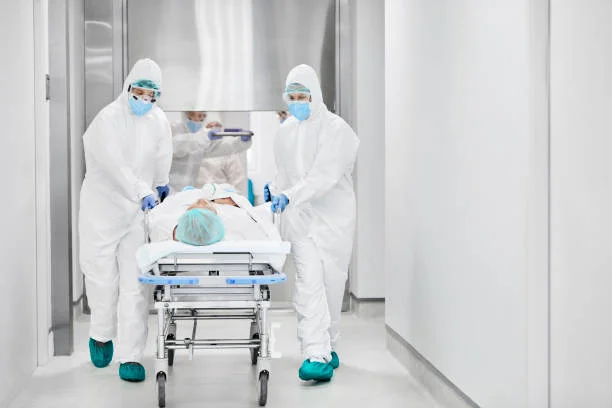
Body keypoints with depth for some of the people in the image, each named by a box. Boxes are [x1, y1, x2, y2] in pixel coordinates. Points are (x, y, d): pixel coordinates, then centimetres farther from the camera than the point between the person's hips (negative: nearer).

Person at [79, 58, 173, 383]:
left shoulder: (158, 121, 3)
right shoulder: (108, 119, -12)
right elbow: (116, 165, -26)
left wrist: (161, 187, 29)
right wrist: (143, 192, -35)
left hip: (138, 212, 3)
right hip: (103, 210, -3)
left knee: (134, 285, -4)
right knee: (103, 279, 2)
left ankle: (130, 357, -1)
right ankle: (101, 335, 30)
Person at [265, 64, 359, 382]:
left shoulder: (335, 128, -7)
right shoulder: (285, 132, 11)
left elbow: (325, 175, -18)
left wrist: (290, 196, -27)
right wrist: (274, 189, 4)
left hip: (333, 217, -3)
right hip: (299, 219, 3)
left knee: (331, 283, 3)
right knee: (308, 283, -9)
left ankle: (328, 347, 21)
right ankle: (317, 355, -13)